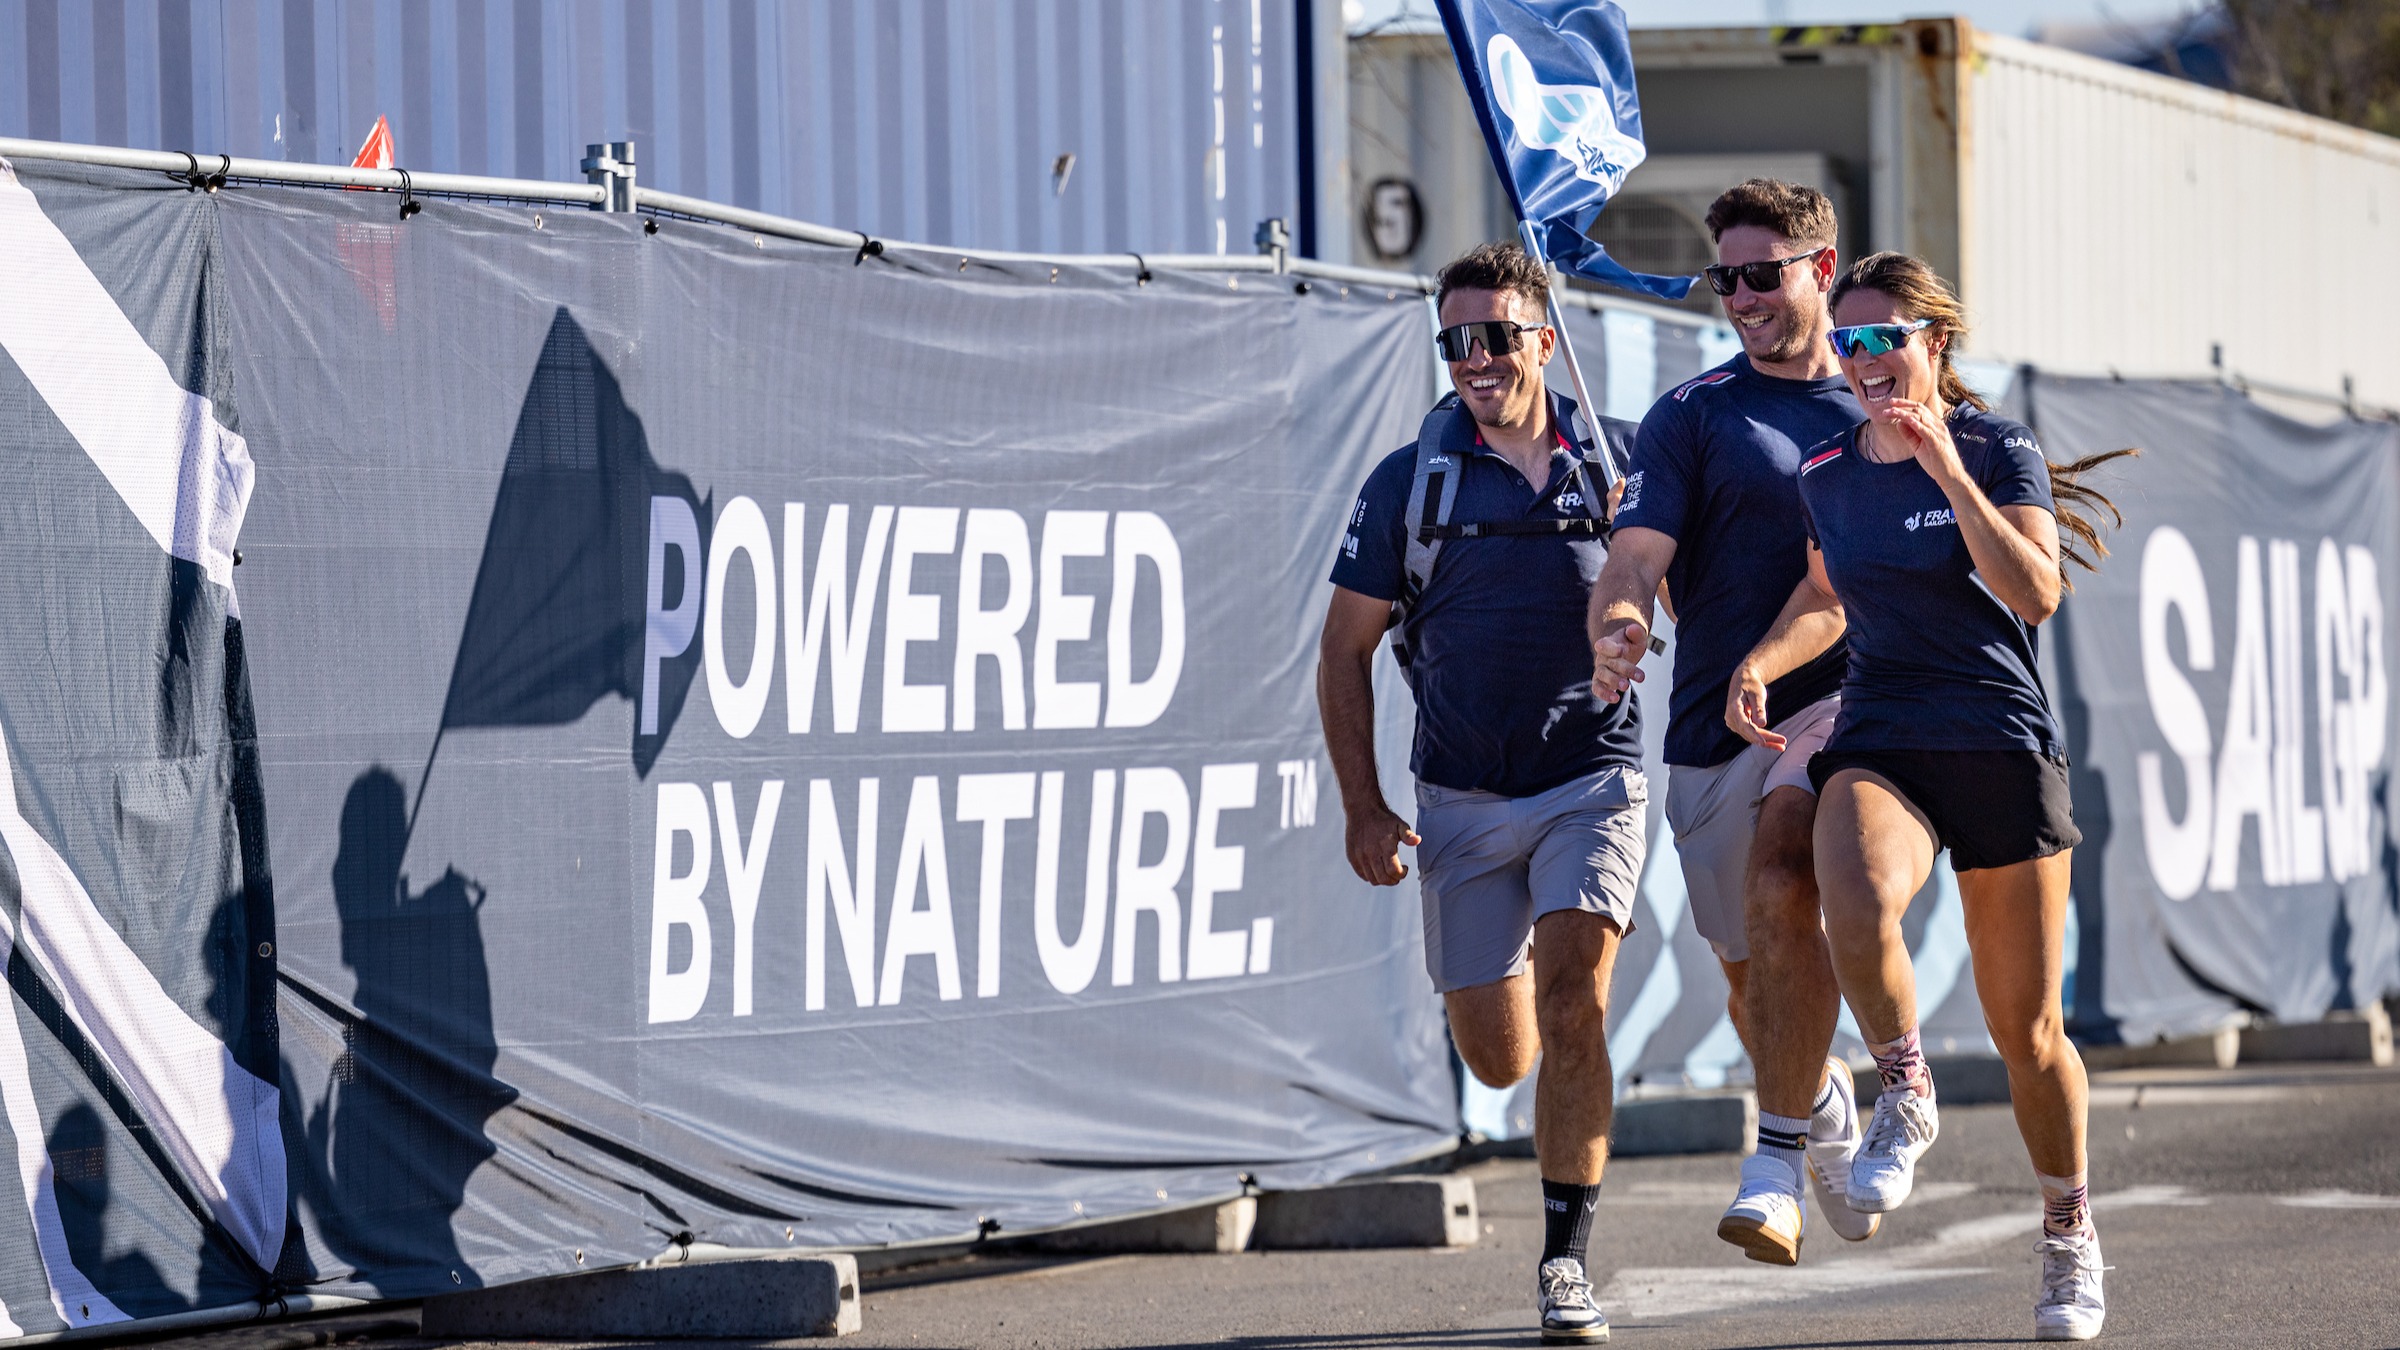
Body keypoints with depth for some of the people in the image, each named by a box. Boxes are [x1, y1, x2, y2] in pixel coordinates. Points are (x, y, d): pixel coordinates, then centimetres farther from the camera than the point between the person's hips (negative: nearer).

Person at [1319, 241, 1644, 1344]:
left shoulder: (1616, 461, 0)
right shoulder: (1409, 483, -2)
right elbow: (1346, 649, 4)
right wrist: (1361, 808, -1)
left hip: (1592, 779, -1)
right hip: (1462, 799, 1)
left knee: (1572, 1011, -19)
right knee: (1499, 1058, 4)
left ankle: (1566, 1260, -12)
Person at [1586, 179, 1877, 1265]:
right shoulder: (1693, 416, 5)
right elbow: (1636, 556, -8)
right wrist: (1615, 627, -31)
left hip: (1837, 703, -2)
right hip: (1710, 727, 2)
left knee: (1780, 887, -29)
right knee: (1752, 977, 11)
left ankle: (1777, 1166, -26)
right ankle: (1826, 1107, 43)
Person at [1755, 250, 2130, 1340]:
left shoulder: (2002, 452, -4)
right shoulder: (1826, 471, 9)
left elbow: (2038, 593, -19)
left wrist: (1948, 471, -23)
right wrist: (1761, 661, 9)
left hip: (2002, 743, -2)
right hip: (1877, 743, 2)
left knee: (2025, 1028, 3)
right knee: (1857, 910, -34)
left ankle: (2069, 1236, 24)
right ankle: (1906, 1099, -9)